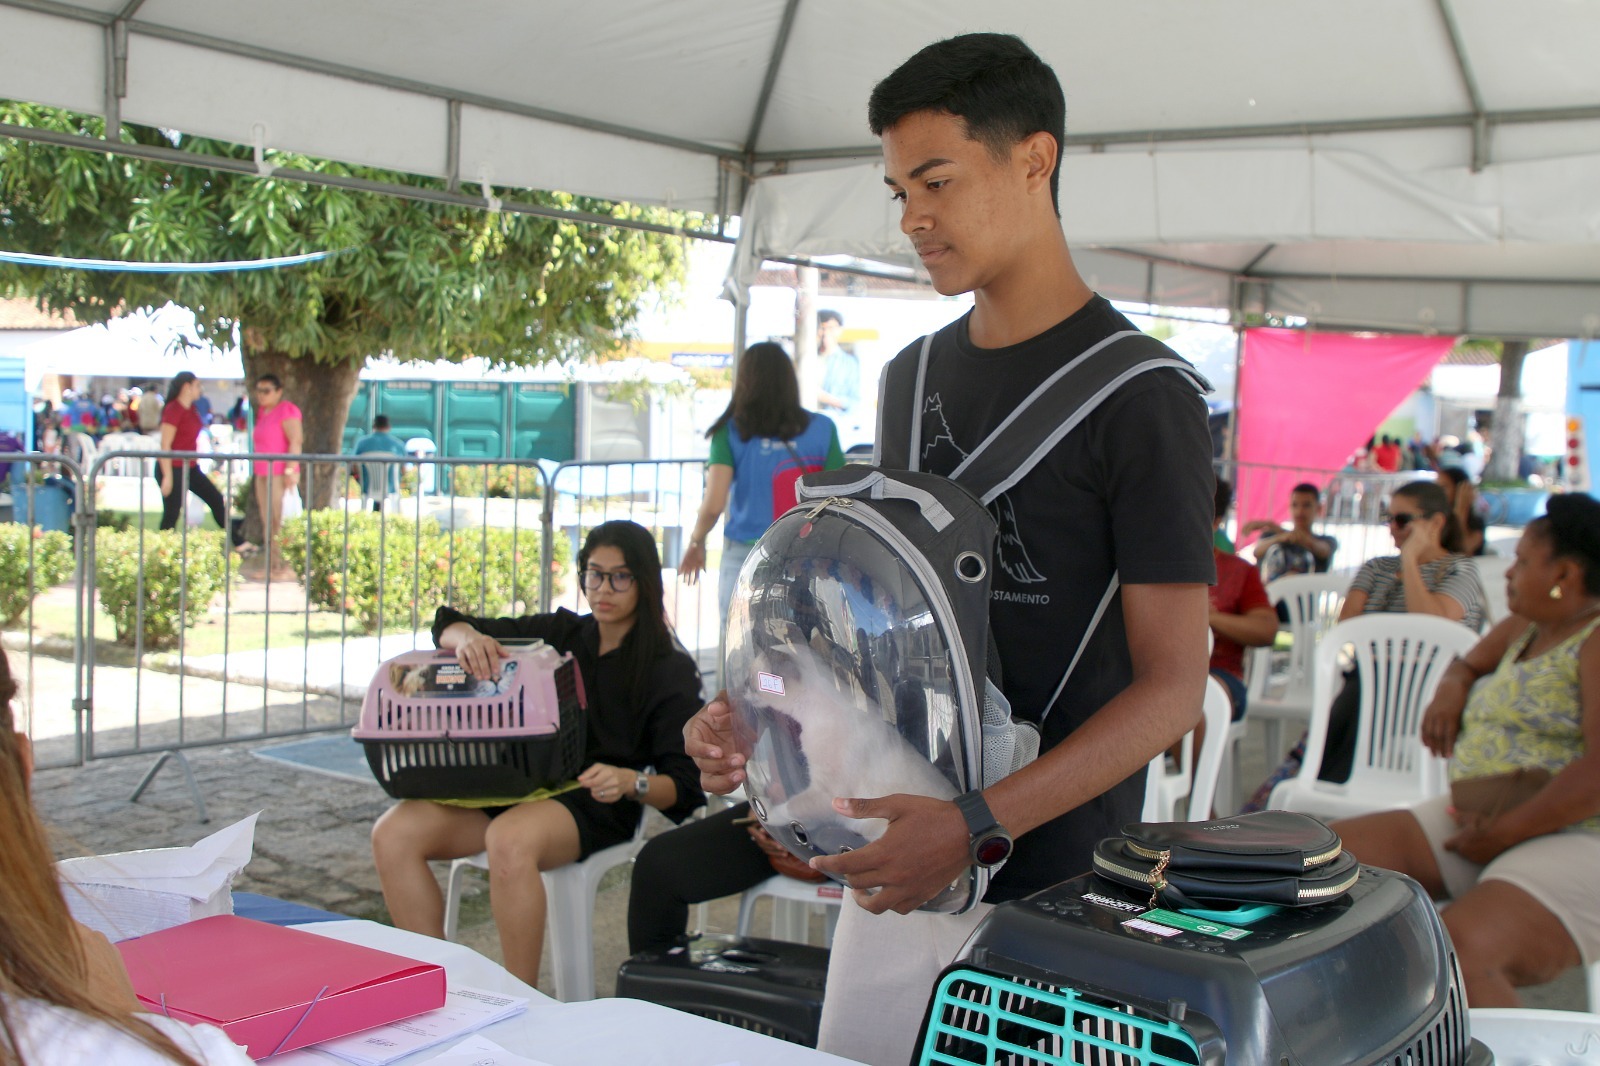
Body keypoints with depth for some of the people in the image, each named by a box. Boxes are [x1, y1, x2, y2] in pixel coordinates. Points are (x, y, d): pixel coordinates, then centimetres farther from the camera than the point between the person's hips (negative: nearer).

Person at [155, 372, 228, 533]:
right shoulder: (173, 410, -16)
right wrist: (167, 476, -21)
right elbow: (165, 445, -19)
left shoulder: (191, 409, 10)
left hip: (190, 468, 9)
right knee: (171, 514, -3)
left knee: (217, 500, 8)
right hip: (173, 469, -9)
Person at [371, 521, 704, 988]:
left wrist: (630, 782, -26)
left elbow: (683, 786, -4)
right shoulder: (562, 633, 16)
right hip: (517, 787, 5)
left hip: (592, 804, -5)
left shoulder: (670, 670, 4)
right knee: (394, 833, -19)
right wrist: (467, 637, -13)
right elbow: (447, 625, 13)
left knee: (510, 840, -39)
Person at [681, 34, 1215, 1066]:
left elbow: (1172, 685, -13)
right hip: (895, 864, 6)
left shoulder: (1141, 396, -11)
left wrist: (978, 825, -23)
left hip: (1048, 889, -6)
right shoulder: (915, 379, 10)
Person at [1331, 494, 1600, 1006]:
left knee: (1456, 951, -37)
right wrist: (1452, 688, 11)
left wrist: (1500, 835, -18)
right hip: (1477, 824, 10)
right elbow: (1470, 663, 36)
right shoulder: (1525, 628, 16)